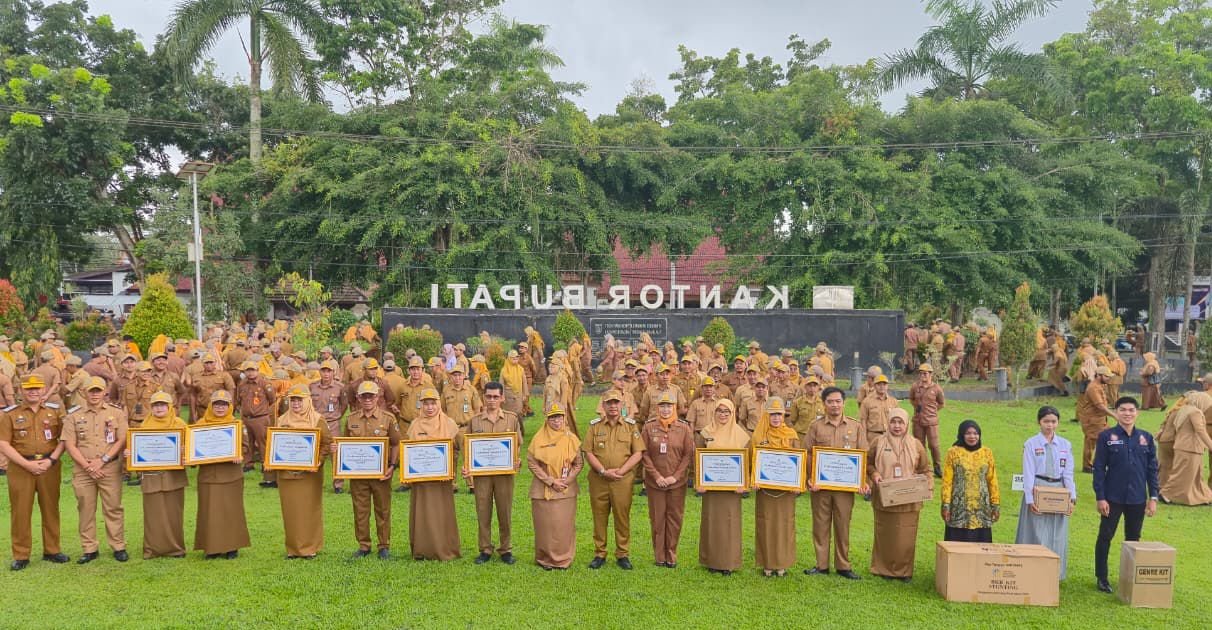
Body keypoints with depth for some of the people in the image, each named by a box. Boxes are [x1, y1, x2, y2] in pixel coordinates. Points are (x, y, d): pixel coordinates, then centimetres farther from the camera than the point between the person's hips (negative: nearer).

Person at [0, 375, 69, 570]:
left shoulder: (55, 411, 7)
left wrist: (51, 460, -10)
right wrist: (27, 464, -13)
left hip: (49, 465, 2)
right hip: (20, 467, -2)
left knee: (50, 509, 8)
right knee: (20, 511, 2)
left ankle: (52, 550, 19)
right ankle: (21, 555, 10)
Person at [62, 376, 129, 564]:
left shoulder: (117, 413, 3)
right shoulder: (74, 415, 5)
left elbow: (122, 440, -3)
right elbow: (70, 445, 0)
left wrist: (102, 460, -12)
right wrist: (87, 466, -10)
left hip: (110, 469, -1)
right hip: (83, 470, 1)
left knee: (113, 509, 3)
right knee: (86, 510, 6)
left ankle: (119, 547, 11)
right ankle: (89, 549, 15)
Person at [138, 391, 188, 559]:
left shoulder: (179, 423, 4)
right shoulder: (146, 425, 9)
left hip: (174, 474, -1)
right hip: (151, 475, 1)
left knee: (173, 512, 4)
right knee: (153, 513, 2)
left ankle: (175, 548, 13)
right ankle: (153, 548, 10)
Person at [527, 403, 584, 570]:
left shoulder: (571, 439, 2)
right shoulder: (538, 439, -3)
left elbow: (579, 463, 5)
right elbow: (531, 463, -6)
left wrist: (566, 481, -8)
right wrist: (551, 481, -11)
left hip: (567, 490, 1)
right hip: (543, 490, -1)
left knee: (564, 525, 4)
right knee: (545, 525, 3)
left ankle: (564, 559, 16)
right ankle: (545, 559, 16)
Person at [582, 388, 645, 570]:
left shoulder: (630, 426, 4)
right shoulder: (594, 426, 6)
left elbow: (638, 453, -1)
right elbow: (588, 452, 0)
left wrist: (621, 471, -12)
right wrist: (603, 471, -12)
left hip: (623, 480, -1)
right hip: (598, 480, 1)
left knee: (622, 517, 5)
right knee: (599, 517, 6)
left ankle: (623, 555, 17)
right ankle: (599, 554, 18)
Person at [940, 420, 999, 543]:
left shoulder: (987, 453, 7)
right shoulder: (953, 452, -1)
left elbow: (992, 481, 9)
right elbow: (947, 481, -2)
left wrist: (996, 504, 6)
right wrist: (946, 505, -7)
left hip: (982, 508, 2)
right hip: (959, 508, -2)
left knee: (981, 543, 3)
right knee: (958, 543, -1)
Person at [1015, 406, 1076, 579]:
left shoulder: (1065, 445, 6)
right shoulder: (1031, 444, -3)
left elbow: (1068, 473, 5)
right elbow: (1028, 474, -6)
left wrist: (1072, 498, -4)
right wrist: (1030, 500, -13)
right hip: (1037, 492, -3)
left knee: (1057, 538, 8)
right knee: (1037, 537, -1)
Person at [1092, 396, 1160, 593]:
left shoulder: (1146, 438, 4)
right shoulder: (1106, 436, -5)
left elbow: (1152, 469, 7)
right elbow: (1099, 468, -5)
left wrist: (1153, 497, 3)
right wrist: (1100, 497, -8)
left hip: (1138, 499, 3)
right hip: (1113, 497, -3)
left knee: (1133, 539, 12)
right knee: (1105, 537, 4)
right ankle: (1101, 577, 15)